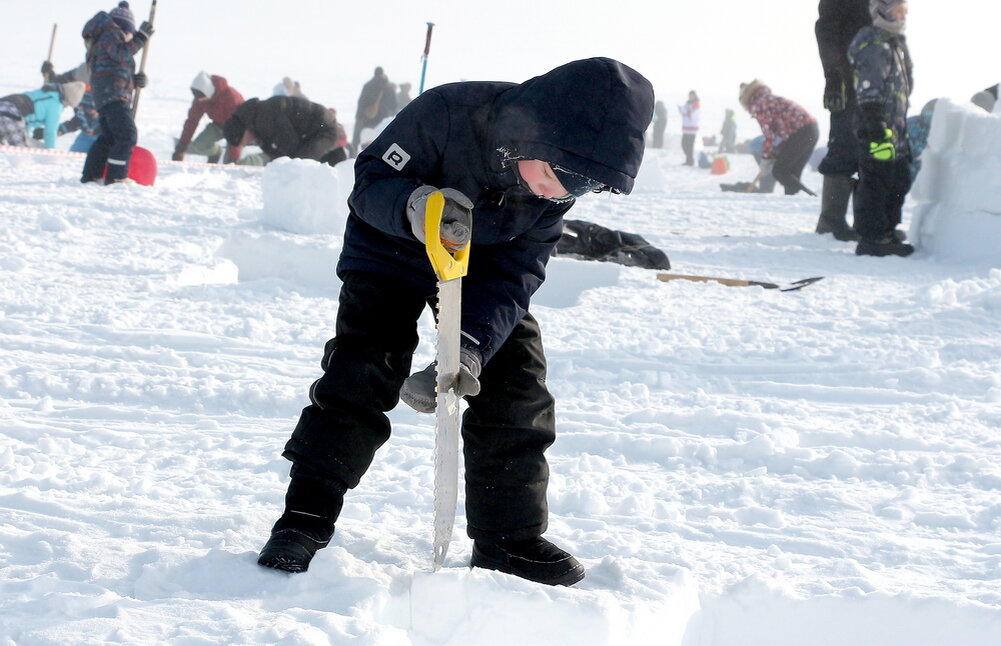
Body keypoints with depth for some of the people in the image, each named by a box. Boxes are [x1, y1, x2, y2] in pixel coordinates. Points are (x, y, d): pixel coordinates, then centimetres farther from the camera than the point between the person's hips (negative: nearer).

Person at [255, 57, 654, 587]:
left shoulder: (560, 176, -21)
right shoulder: (448, 113, -36)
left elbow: (513, 274, -21)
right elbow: (371, 176, -25)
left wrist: (469, 347, -34)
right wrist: (413, 206, -48)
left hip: (483, 268, 4)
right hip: (392, 254, -4)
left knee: (516, 389, -4)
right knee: (359, 374, -15)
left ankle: (510, 538, 7)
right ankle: (305, 519, -8)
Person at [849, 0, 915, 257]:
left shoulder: (895, 43, 18)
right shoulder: (874, 47, -15)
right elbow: (869, 95, -20)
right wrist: (878, 134, -25)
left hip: (895, 128, 10)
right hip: (877, 127, -10)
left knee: (900, 180, 14)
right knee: (876, 182, -7)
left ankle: (887, 233, 24)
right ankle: (871, 238, -3)